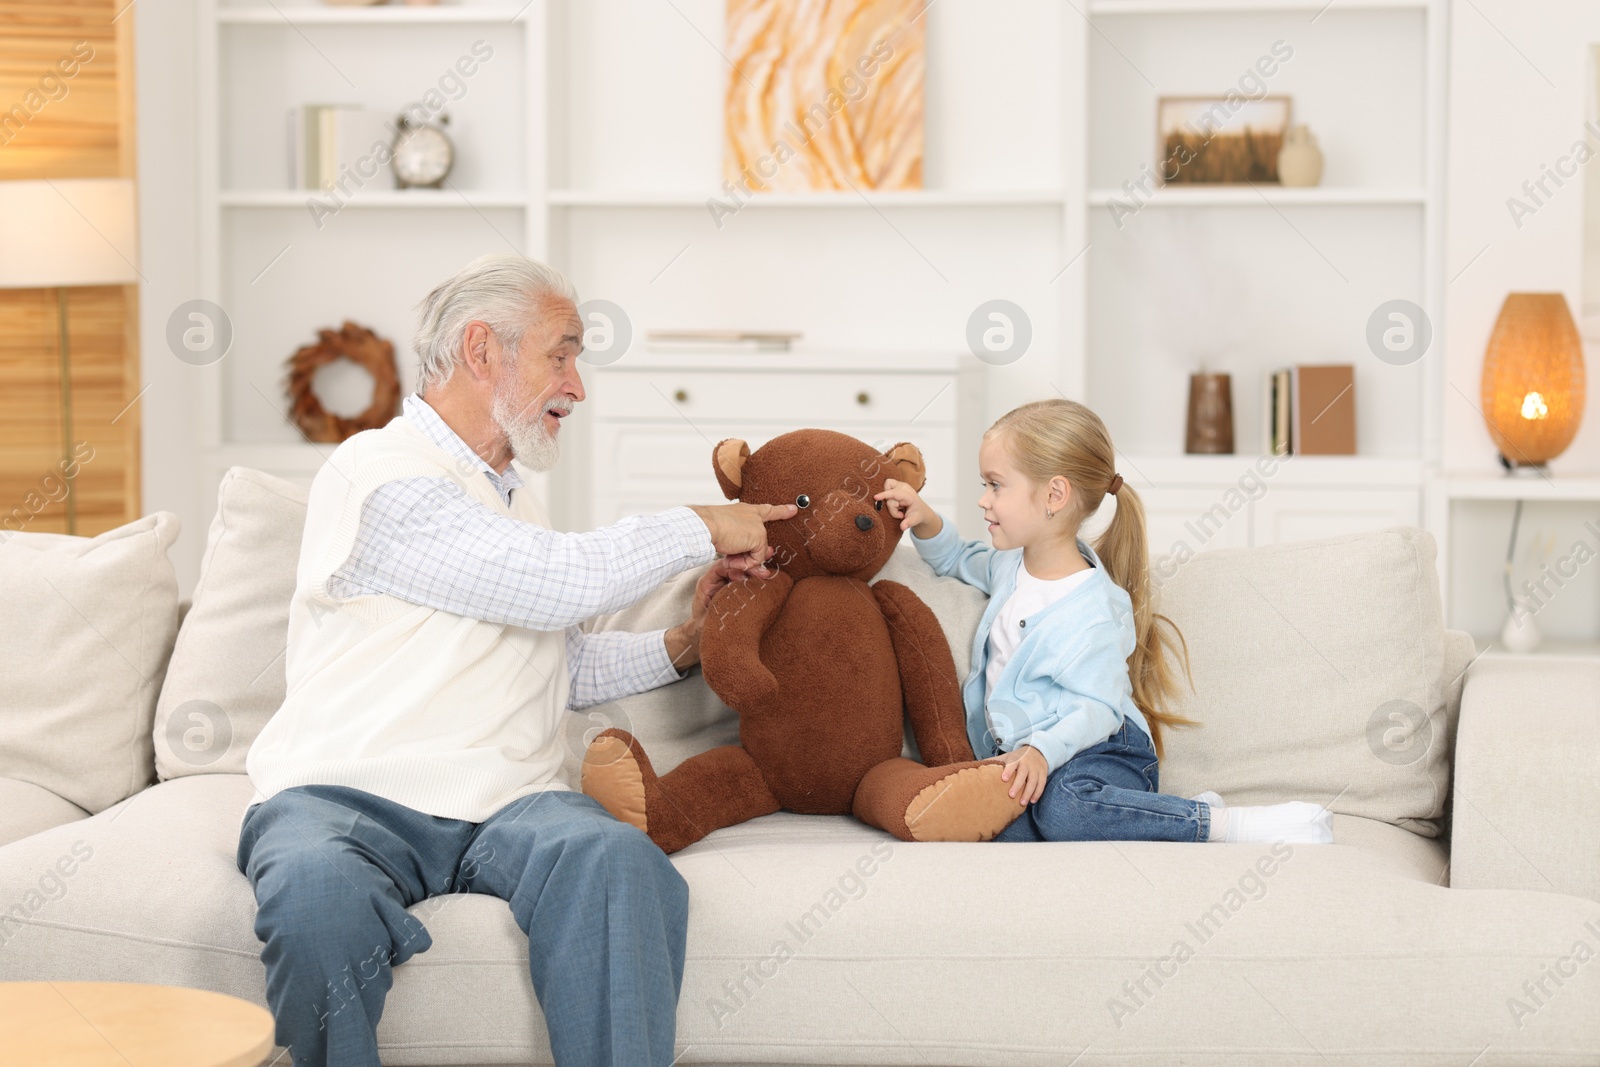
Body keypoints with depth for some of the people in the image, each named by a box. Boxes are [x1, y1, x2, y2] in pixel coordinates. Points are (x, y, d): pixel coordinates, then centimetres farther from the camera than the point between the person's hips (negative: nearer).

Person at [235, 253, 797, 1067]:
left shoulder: (508, 496, 26)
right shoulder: (377, 474, -5)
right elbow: (557, 582, -13)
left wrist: (681, 646, 16)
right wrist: (701, 530, 1)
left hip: (505, 806, 6)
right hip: (346, 795, -6)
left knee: (617, 861, -30)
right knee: (320, 893, -40)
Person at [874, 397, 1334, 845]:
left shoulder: (1089, 611, -15)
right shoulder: (1013, 564, 12)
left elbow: (1097, 709, -17)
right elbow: (957, 560, 35)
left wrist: (1042, 750, -33)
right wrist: (926, 521, 14)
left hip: (1102, 750, -7)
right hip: (1026, 753, 7)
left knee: (1063, 806, -43)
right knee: (1008, 827, -30)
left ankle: (1235, 824, -28)